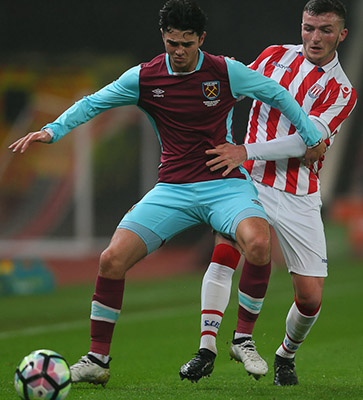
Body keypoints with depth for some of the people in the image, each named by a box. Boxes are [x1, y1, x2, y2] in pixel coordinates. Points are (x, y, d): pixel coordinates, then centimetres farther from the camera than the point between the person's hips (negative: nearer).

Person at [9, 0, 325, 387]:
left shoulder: (225, 71, -3)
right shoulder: (144, 78, 2)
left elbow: (277, 95, 10)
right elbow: (93, 103, 10)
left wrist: (312, 138, 12)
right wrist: (52, 130, -3)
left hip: (226, 184, -2)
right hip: (172, 190, 2)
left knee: (257, 243, -33)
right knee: (112, 259, -15)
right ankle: (97, 359, 0)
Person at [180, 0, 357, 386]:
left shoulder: (340, 90, -3)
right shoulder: (275, 56, 7)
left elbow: (305, 141, -17)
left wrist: (246, 151, -25)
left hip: (298, 196, -1)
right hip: (250, 180, 1)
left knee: (310, 298, -5)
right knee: (226, 246, -27)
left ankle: (286, 355, 25)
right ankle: (207, 347, -28)